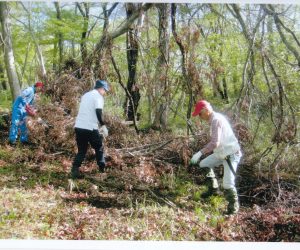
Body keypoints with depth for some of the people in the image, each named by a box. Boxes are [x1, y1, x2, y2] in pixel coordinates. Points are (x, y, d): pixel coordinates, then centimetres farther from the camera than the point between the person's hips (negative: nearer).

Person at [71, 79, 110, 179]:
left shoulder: (86, 95, 21)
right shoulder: (98, 96, -4)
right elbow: (98, 112, -17)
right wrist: (103, 126, -12)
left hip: (79, 126, 7)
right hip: (90, 127, -7)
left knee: (81, 150, 12)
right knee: (99, 148, 12)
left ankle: (74, 171, 1)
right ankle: (103, 169, 19)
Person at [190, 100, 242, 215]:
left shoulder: (216, 120, -22)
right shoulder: (216, 118, 9)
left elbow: (215, 143, -31)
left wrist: (200, 153, -29)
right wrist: (204, 151, 17)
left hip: (231, 154, -10)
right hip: (221, 153, 10)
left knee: (228, 184, -10)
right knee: (204, 164, 14)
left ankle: (233, 206, 10)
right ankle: (213, 188, 26)